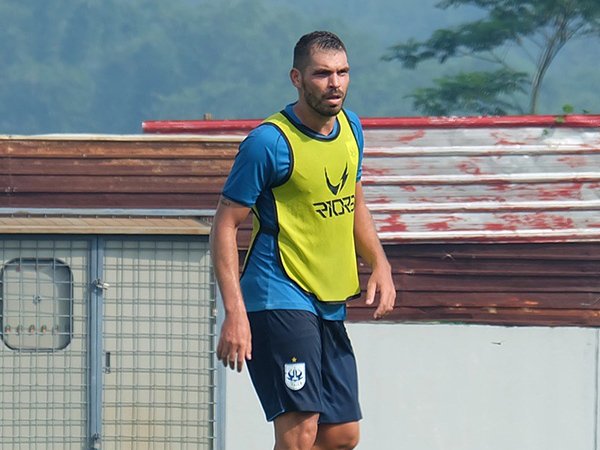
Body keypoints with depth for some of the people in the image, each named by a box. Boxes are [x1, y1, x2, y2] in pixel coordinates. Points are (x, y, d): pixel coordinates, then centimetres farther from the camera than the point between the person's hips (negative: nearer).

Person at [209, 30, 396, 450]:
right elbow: (225, 226, -12)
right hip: (278, 301, -8)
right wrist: (235, 313, -20)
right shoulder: (269, 142, -14)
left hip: (330, 305, 8)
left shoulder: (350, 127, 9)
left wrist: (380, 266, 10)